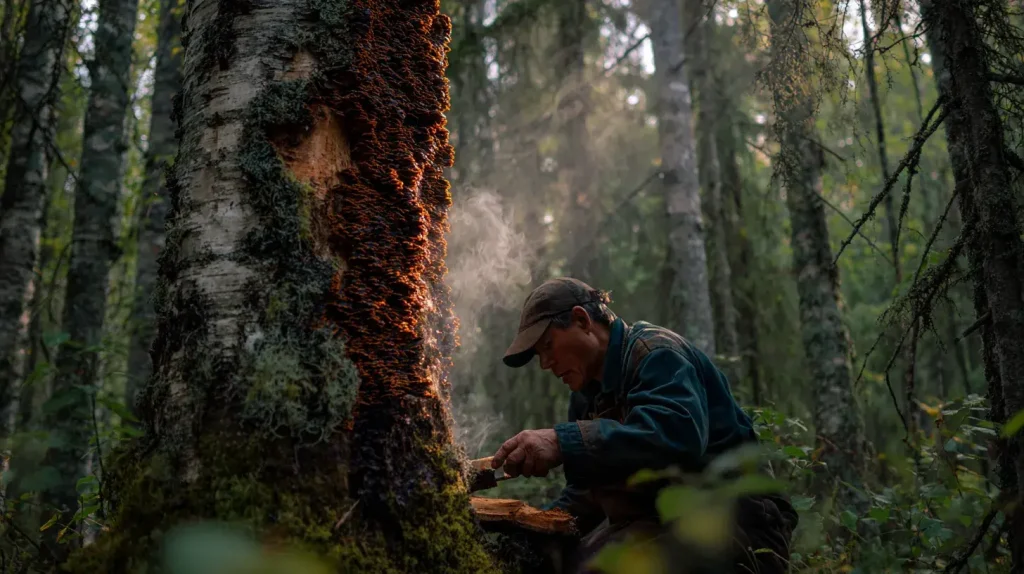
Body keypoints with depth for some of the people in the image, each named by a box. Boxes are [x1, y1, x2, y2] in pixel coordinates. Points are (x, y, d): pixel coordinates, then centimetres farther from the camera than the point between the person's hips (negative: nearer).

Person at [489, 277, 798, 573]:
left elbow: (677, 436, -35)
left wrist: (564, 442, -40)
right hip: (651, 524, 8)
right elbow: (588, 495, 18)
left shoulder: (656, 353, -14)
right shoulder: (586, 395, 13)